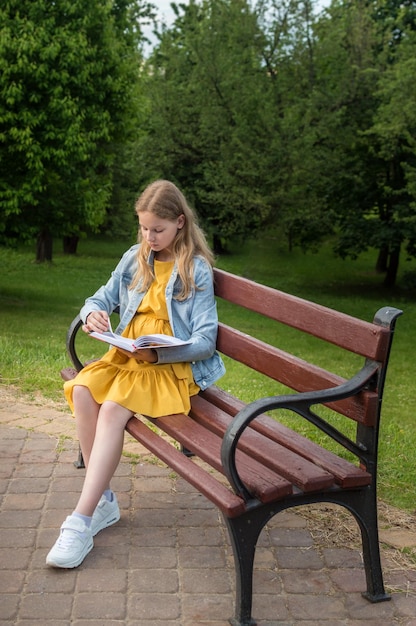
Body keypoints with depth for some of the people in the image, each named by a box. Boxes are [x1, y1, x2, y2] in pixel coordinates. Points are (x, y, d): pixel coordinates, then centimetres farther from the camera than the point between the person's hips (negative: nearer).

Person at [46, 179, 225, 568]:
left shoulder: (197, 270, -3)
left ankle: (82, 521, -28)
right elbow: (101, 298, 21)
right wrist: (93, 314, -5)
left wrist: (156, 354, -22)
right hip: (126, 354, 5)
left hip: (172, 363, -5)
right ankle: (104, 501, -15)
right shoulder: (135, 259, 13)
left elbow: (204, 341, -8)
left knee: (113, 408, -31)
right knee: (82, 391, -25)